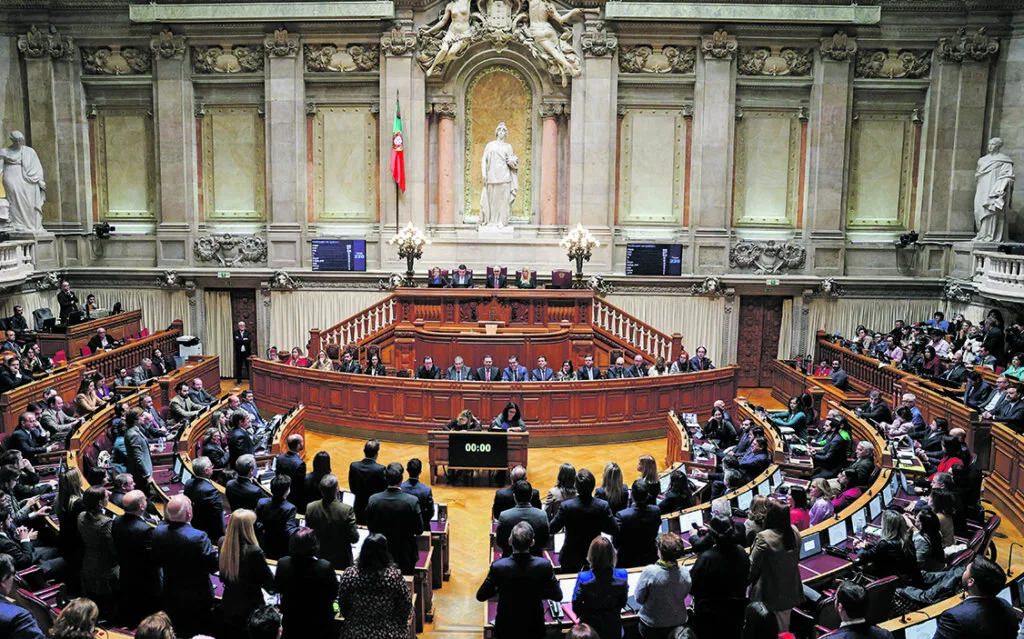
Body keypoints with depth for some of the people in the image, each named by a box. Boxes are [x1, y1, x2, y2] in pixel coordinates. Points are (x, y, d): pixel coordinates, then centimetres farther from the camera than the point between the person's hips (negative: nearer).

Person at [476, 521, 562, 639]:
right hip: (534, 626, 0)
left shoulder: (498, 566, -24)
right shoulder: (544, 565, -23)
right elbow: (558, 596, -10)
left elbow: (481, 596, -12)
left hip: (506, 627, 0)